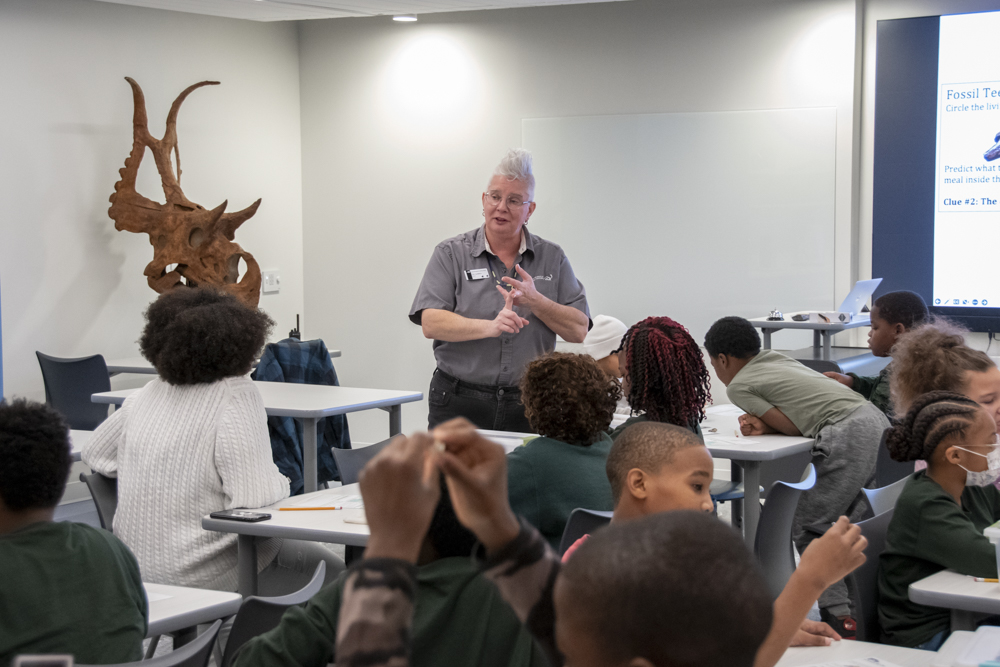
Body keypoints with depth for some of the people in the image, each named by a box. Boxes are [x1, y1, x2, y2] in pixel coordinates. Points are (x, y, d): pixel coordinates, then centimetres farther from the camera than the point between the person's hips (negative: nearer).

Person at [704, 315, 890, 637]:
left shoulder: (738, 385, 1)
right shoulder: (775, 358, 25)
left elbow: (794, 428, -1)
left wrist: (761, 424, 17)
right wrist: (764, 423, 10)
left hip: (849, 437, -9)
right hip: (877, 420, 9)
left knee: (807, 527, -1)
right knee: (845, 517, 20)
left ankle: (839, 616, -7)